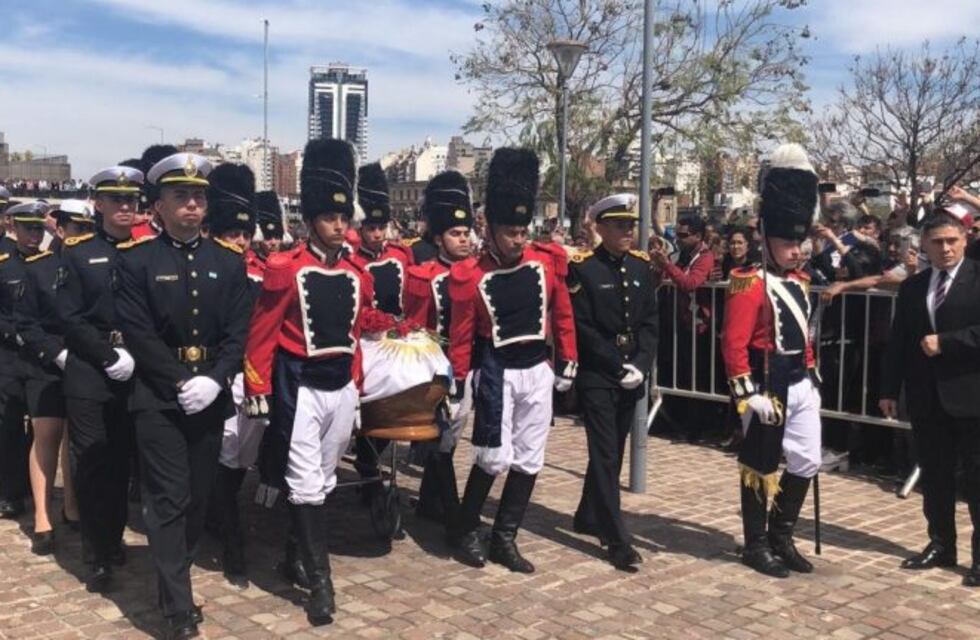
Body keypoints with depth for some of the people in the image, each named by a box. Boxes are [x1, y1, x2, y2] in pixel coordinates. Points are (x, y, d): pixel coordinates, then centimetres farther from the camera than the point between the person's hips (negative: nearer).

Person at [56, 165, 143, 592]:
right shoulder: (77, 252, 1)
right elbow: (70, 318, -5)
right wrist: (111, 357, -15)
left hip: (137, 375, 2)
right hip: (89, 375, -1)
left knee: (122, 462, 11)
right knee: (91, 465, 1)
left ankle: (114, 539, 28)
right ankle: (101, 556, 11)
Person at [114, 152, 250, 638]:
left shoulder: (229, 262, 6)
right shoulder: (135, 261, -3)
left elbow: (238, 332, 0)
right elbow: (137, 334, -9)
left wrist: (215, 380, -14)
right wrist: (181, 382, -16)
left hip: (211, 395, 4)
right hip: (158, 397, -3)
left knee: (199, 495, 10)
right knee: (168, 498, -4)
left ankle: (173, 576, 29)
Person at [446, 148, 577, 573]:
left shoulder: (547, 262, -2)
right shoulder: (471, 276, -11)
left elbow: (562, 314, 8)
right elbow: (461, 336, -6)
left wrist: (568, 364, 9)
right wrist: (457, 388, -4)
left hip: (538, 371, 4)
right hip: (496, 373, -4)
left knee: (529, 460, 8)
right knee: (495, 458, -5)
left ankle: (505, 539, 21)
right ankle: (466, 530, 17)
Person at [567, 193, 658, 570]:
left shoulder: (641, 266, 8)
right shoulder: (582, 268, -9)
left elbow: (649, 322, 5)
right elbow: (582, 327, -13)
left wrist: (640, 365, -10)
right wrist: (619, 366, -16)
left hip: (632, 377, 6)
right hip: (597, 376, -6)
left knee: (614, 452, 14)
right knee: (604, 455, -5)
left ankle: (589, 518, 32)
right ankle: (618, 540, -2)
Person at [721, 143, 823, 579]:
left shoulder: (798, 281, 11)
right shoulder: (750, 283, -14)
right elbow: (734, 344, -19)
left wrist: (812, 376, 18)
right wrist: (750, 394, -22)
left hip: (801, 384, 8)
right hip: (769, 386, -8)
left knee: (807, 462, 12)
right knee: (761, 467, 4)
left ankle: (781, 537, 27)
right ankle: (756, 545, 17)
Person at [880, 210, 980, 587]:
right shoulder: (912, 287, 11)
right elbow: (898, 341, 10)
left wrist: (945, 341, -17)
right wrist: (889, 390, 7)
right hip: (927, 398, 5)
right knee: (935, 476, 12)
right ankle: (941, 545, 24)